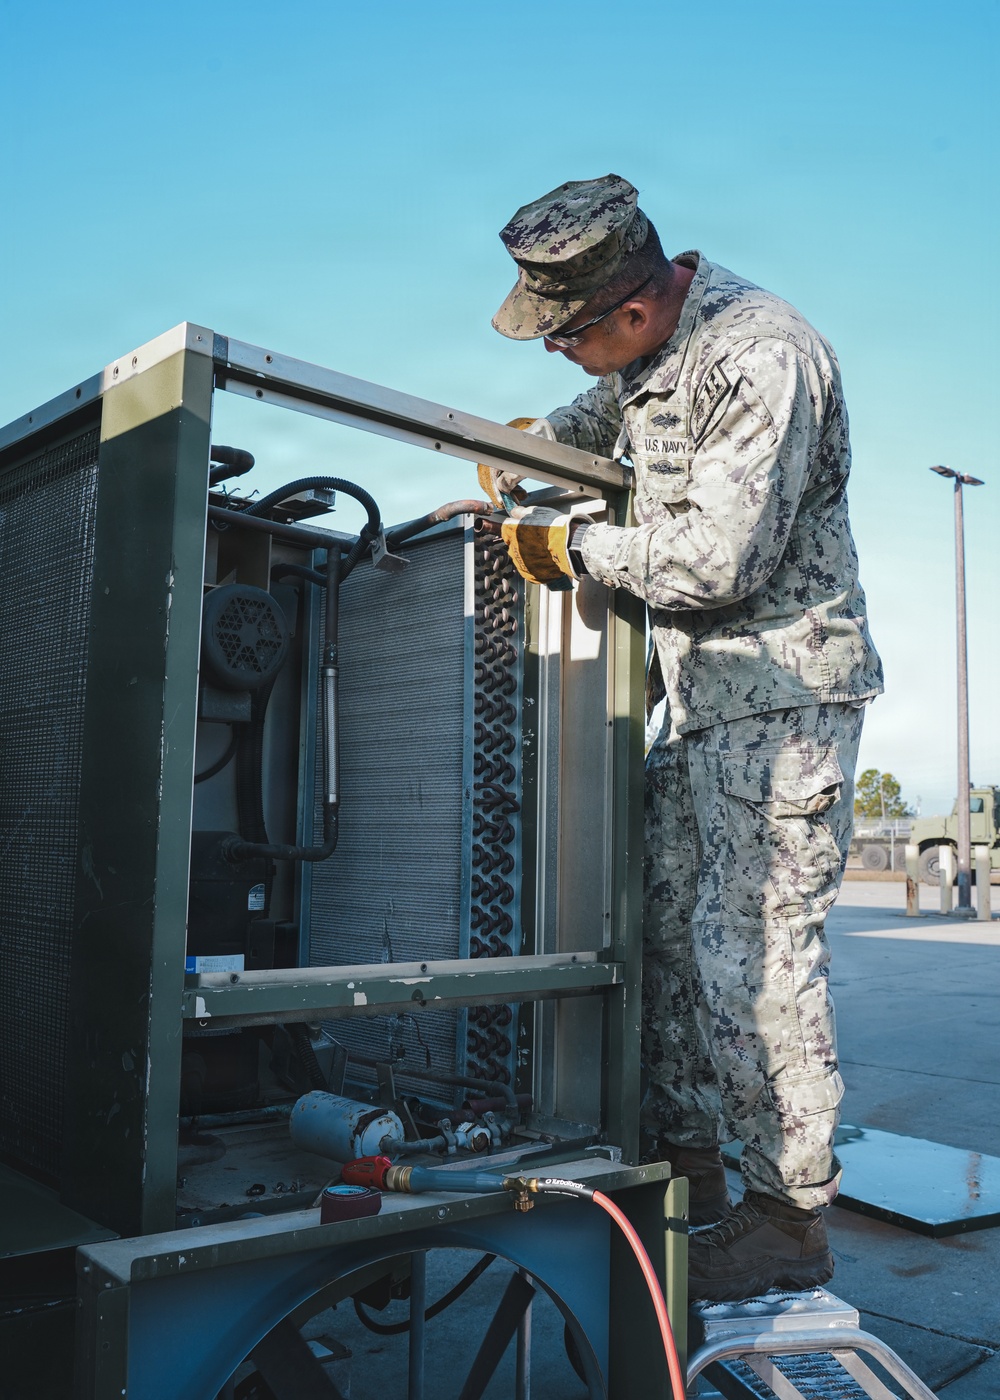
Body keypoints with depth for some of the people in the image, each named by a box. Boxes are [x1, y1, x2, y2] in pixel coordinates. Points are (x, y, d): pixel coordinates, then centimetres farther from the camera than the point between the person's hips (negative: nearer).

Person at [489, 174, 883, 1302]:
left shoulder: (758, 356, -19)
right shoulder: (647, 346, 10)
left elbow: (719, 559, -24)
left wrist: (573, 547, -12)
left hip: (781, 688, -9)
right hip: (700, 696, 9)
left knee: (752, 948, -9)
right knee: (665, 928, 9)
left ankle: (789, 1217, 7)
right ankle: (683, 1172, 21)